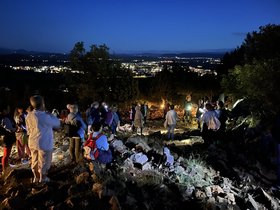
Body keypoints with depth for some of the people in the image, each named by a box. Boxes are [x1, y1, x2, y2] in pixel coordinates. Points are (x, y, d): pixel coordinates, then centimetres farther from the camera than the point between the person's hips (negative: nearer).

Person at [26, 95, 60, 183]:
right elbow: (57, 123, -10)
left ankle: (36, 177, 36)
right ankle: (42, 178, 26)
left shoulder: (29, 116, -2)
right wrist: (50, 114, -1)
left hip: (33, 143, 7)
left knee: (35, 161, 20)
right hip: (44, 143, -7)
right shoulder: (45, 116, -24)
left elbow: (28, 130, 10)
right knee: (44, 162, 11)